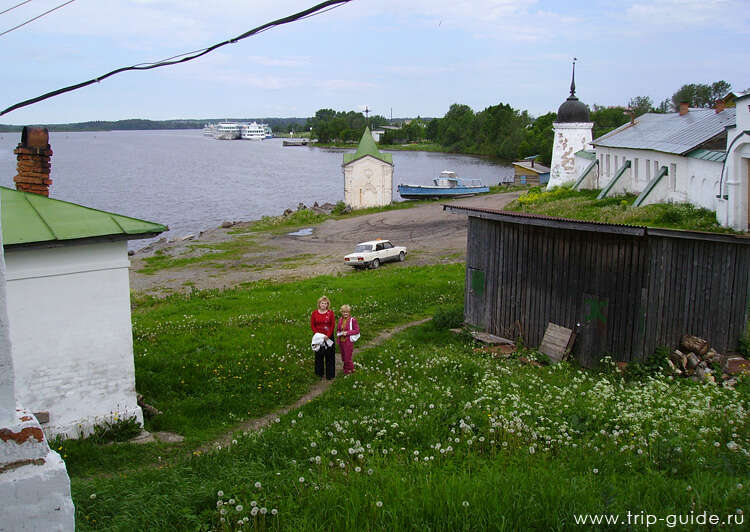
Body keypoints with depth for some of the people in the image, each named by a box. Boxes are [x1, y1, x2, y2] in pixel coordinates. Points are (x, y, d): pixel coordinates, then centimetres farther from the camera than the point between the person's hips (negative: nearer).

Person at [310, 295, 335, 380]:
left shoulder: (330, 313, -3)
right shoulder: (314, 313, 0)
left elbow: (333, 325, -4)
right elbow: (312, 325, 2)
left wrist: (327, 336, -13)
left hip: (328, 337, -1)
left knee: (329, 356, 2)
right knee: (319, 355, 9)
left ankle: (330, 374, 11)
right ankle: (319, 372, 22)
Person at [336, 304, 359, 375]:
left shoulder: (353, 320, -12)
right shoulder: (340, 320, 5)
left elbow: (357, 330, -10)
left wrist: (347, 333, -18)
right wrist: (339, 333, -4)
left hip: (349, 341, -5)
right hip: (341, 341, 5)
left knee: (347, 357, 1)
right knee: (343, 357, 14)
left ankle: (350, 369, 21)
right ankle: (346, 368, 32)